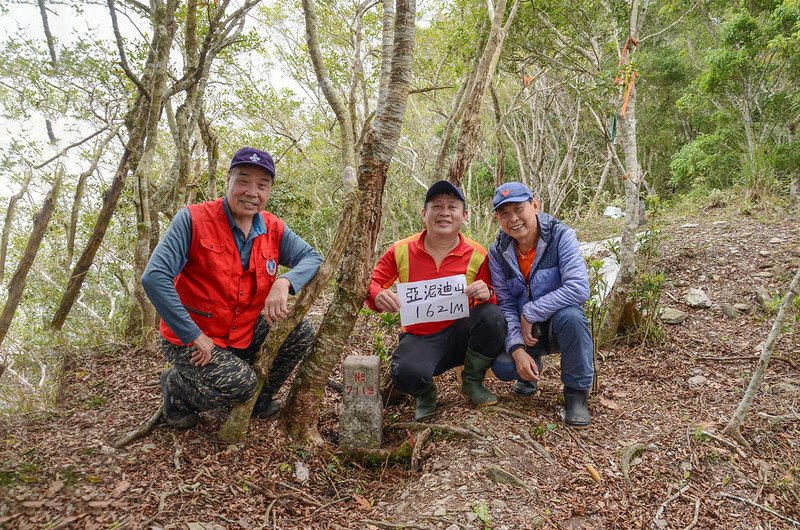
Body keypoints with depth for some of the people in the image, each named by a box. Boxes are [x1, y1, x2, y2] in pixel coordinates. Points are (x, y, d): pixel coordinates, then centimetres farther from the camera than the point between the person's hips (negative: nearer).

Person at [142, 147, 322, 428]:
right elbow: (154, 278, -26)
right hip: (191, 340, -5)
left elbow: (312, 258, -5)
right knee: (240, 383, -28)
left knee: (301, 332, -9)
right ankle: (175, 386, 6)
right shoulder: (193, 220, -20)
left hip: (243, 334, 6)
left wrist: (284, 282, -28)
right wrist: (194, 336, -25)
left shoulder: (274, 229, -3)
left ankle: (259, 400, 14)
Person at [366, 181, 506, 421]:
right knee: (407, 374, -35)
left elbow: (493, 301, 1)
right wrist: (378, 296, -22)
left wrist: (487, 294, -25)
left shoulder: (477, 255, -3)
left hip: (460, 334, 2)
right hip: (420, 338, -2)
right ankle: (425, 394, 8)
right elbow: (371, 283, 3)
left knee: (493, 317, -29)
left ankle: (472, 382, 1)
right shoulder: (401, 251, -4)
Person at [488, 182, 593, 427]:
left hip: (559, 323, -2)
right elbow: (505, 305, -7)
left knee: (570, 316, -37)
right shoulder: (498, 252, -7)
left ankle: (576, 393, -13)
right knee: (502, 366, -25)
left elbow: (578, 288, -29)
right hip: (521, 329, 3)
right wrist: (517, 348, -21)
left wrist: (530, 313, -24)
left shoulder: (561, 236, -17)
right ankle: (533, 366, 15)